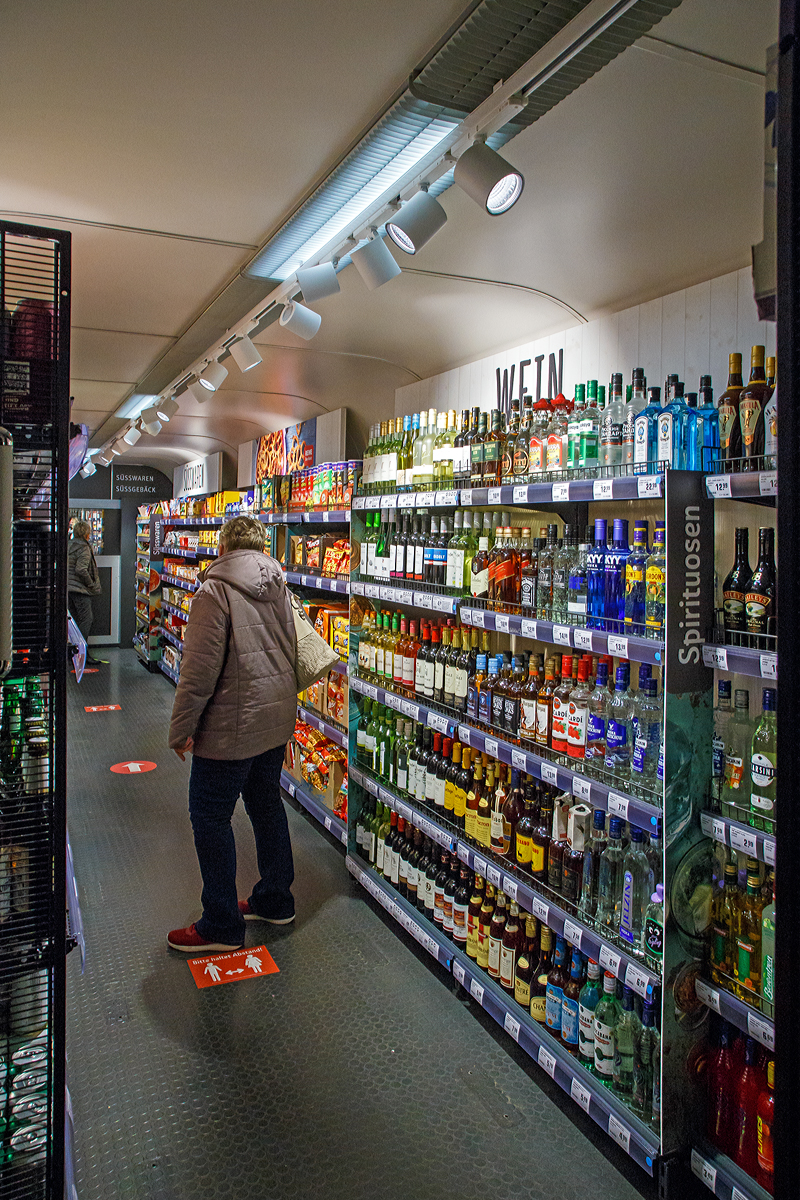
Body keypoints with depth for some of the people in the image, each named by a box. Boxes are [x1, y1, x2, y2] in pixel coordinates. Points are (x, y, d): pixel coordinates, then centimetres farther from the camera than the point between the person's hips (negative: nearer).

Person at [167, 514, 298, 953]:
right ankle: (275, 901, 33)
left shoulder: (215, 592, -16)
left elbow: (201, 669, -20)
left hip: (231, 728, -8)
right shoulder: (279, 588, 8)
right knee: (267, 805, 19)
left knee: (210, 817, 5)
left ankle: (222, 926, 15)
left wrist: (181, 729, -12)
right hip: (276, 722, 8)